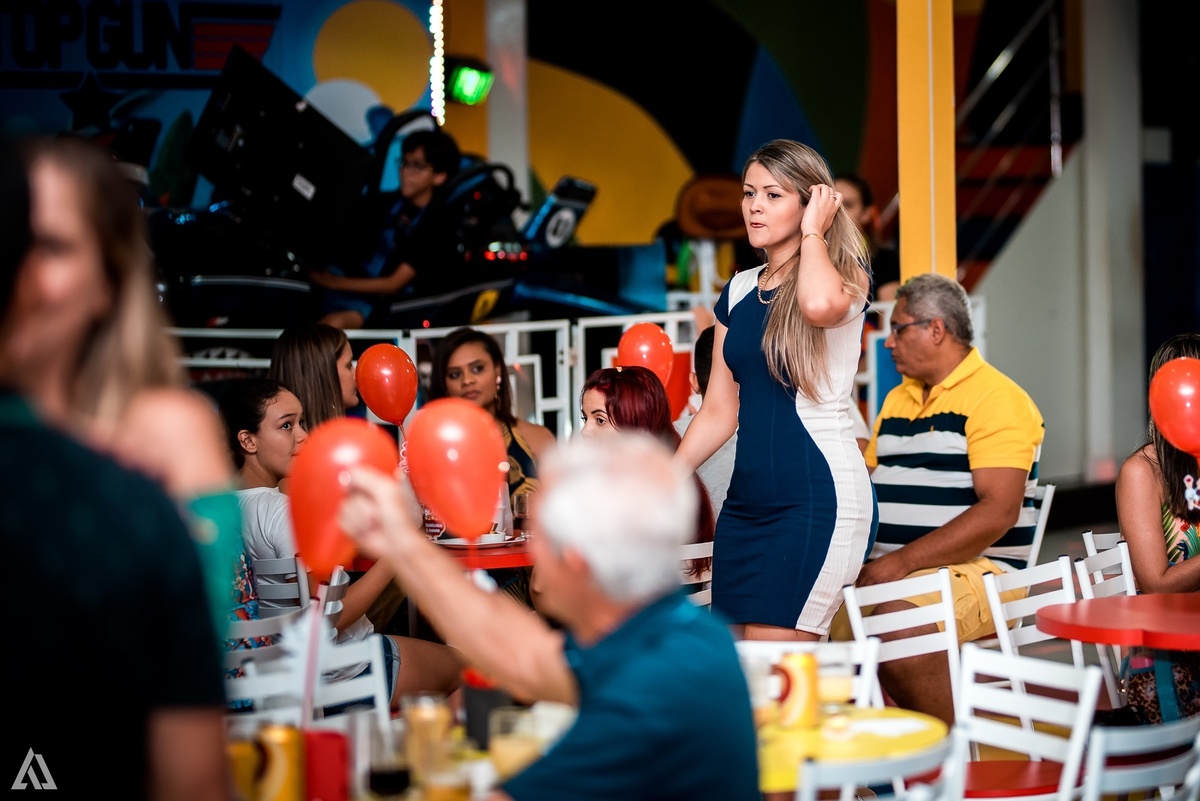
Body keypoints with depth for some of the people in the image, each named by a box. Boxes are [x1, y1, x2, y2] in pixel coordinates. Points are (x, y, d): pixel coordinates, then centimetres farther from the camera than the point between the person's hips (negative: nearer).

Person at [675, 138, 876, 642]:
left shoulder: (844, 276, -3)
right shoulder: (738, 291, 15)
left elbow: (820, 305, -30)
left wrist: (813, 232, -12)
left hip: (820, 494, -7)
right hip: (747, 499, 7)